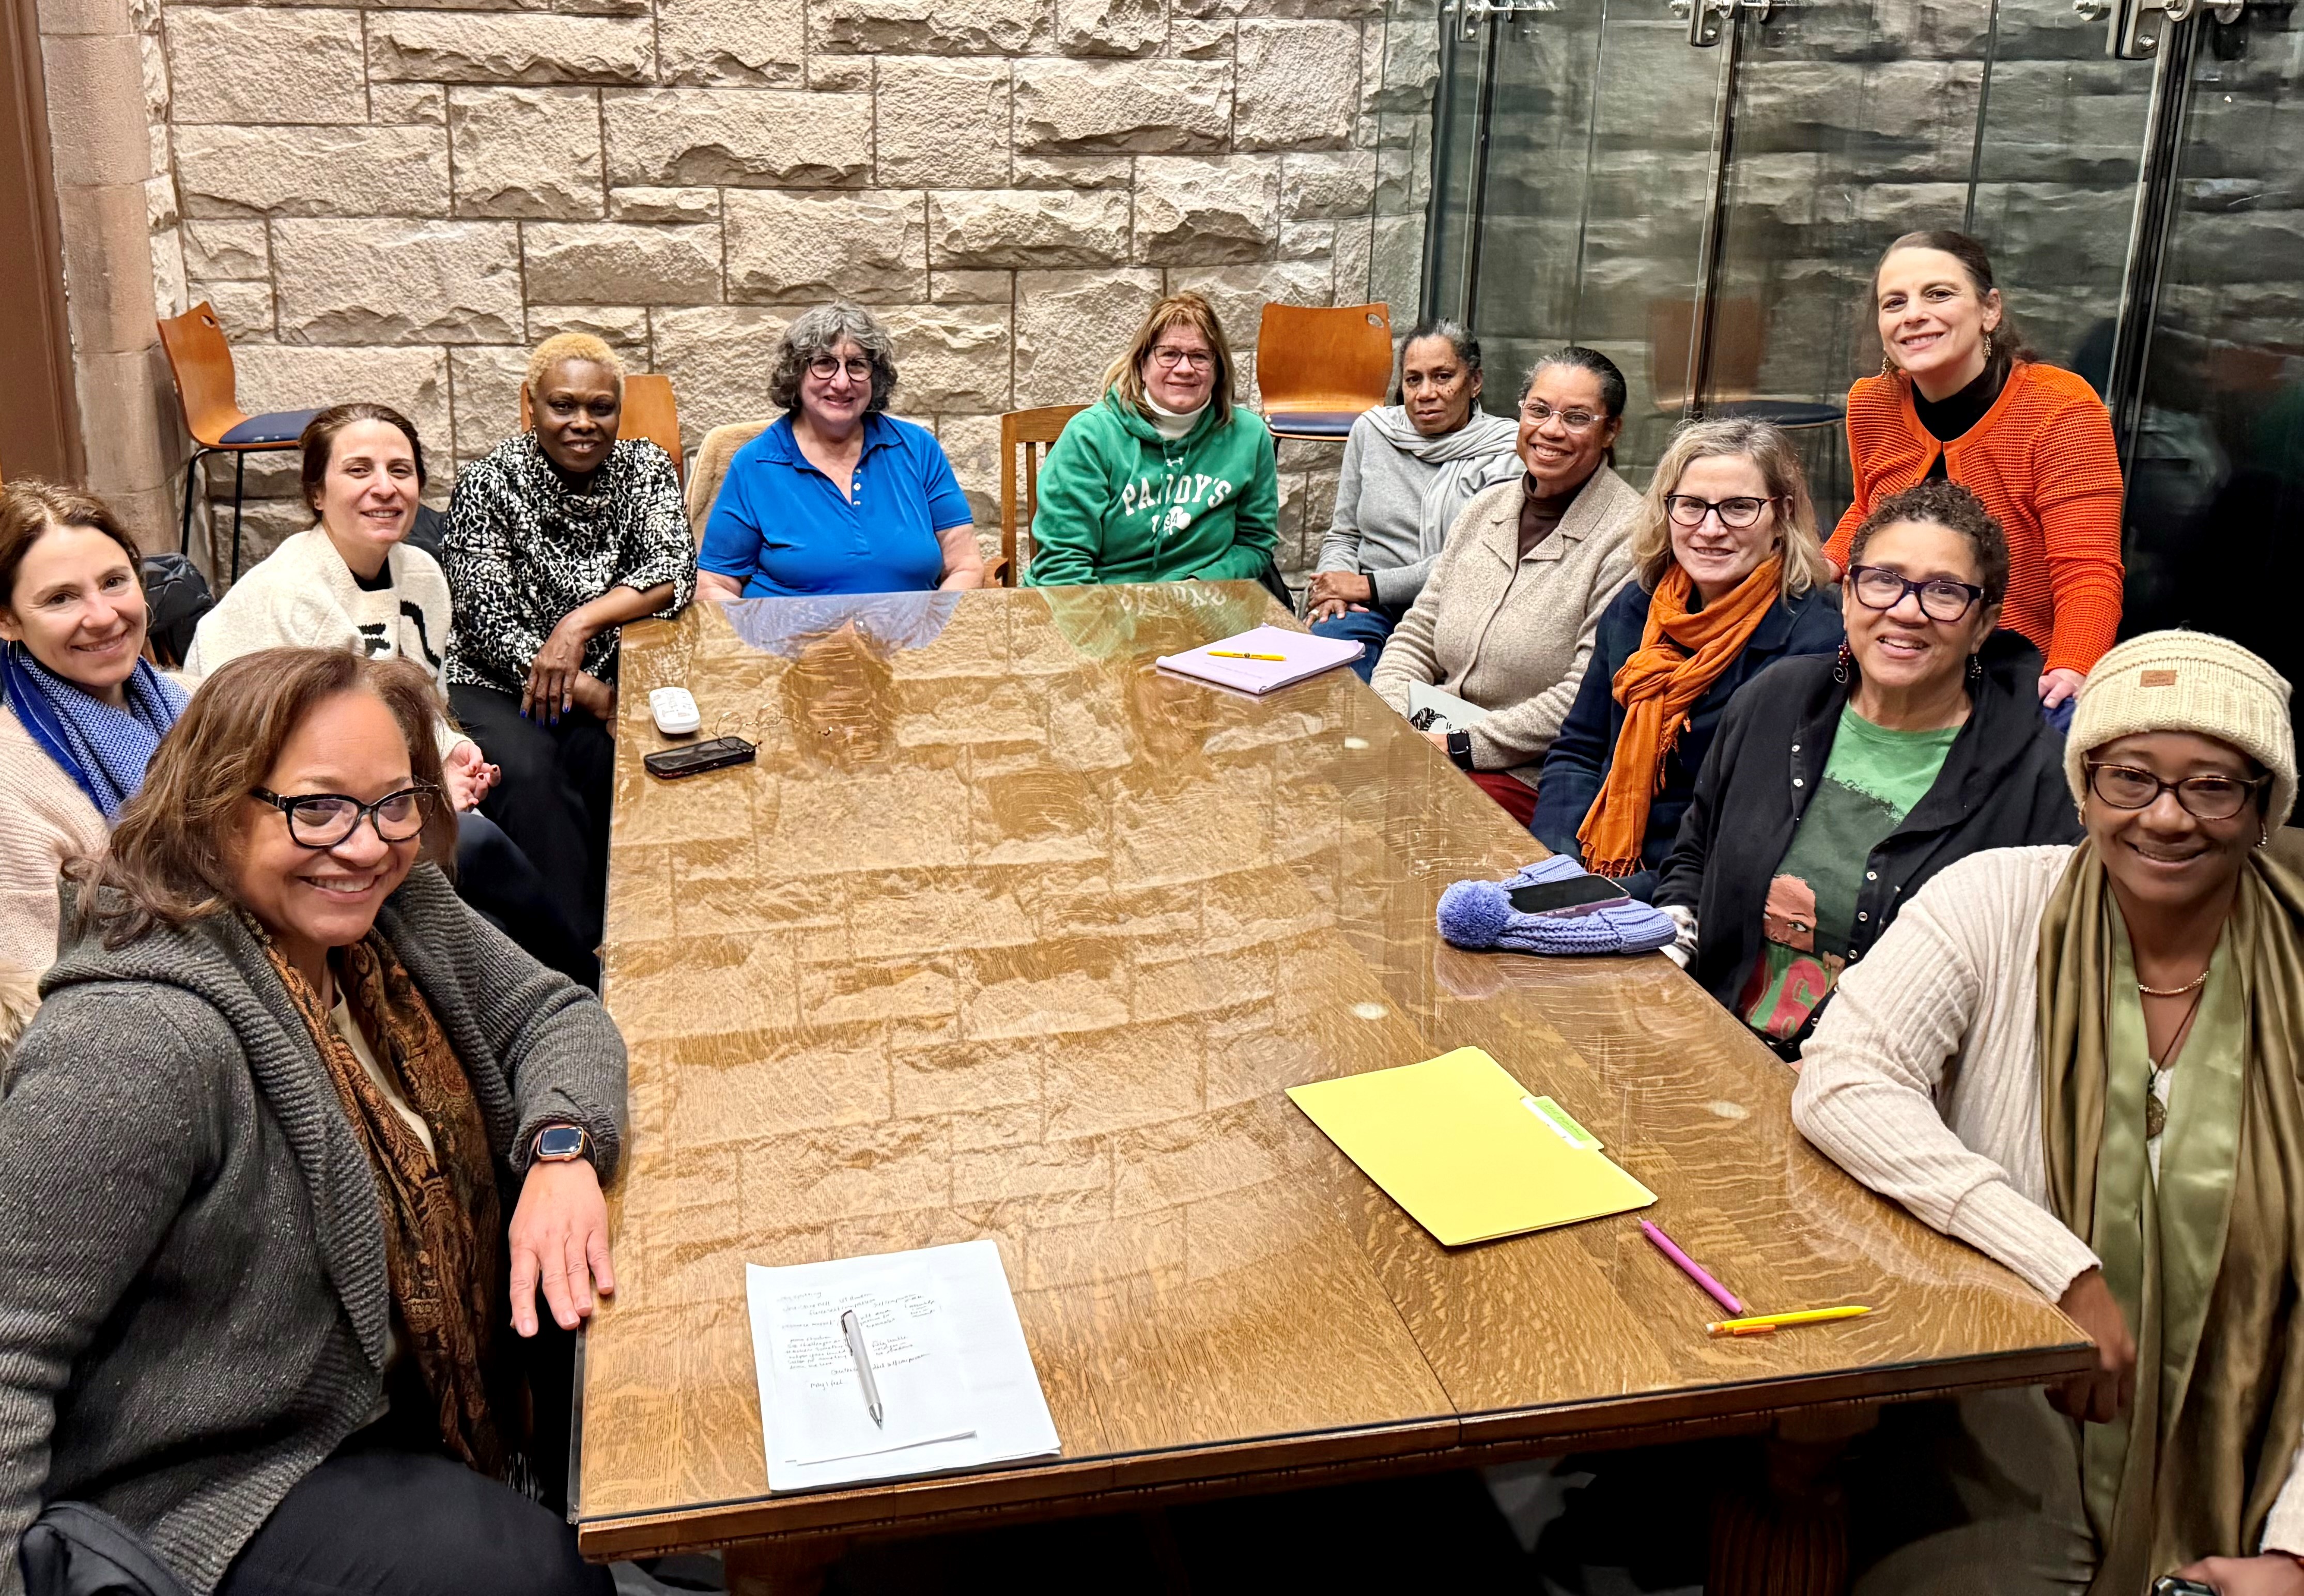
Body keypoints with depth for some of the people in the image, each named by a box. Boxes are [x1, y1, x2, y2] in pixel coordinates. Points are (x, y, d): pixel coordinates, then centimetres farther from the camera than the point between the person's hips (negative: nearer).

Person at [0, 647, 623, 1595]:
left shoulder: (391, 911, -4)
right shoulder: (142, 1039, -28)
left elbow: (550, 1012, 4)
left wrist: (562, 1146, -16)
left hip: (413, 1378, 8)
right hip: (214, 1482, -8)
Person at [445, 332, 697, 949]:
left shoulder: (646, 468, 5)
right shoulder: (488, 484, -4)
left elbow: (675, 571, -10)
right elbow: (491, 626, -11)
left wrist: (582, 621, -25)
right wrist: (592, 695, -22)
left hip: (611, 681, 2)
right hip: (495, 686, -2)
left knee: (608, 758, -30)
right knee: (528, 769, -32)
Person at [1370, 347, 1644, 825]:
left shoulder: (1628, 538, -11)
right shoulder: (1488, 506, 13)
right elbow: (1418, 634, 15)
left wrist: (1461, 746, -17)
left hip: (1532, 777, -7)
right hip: (1432, 738, 7)